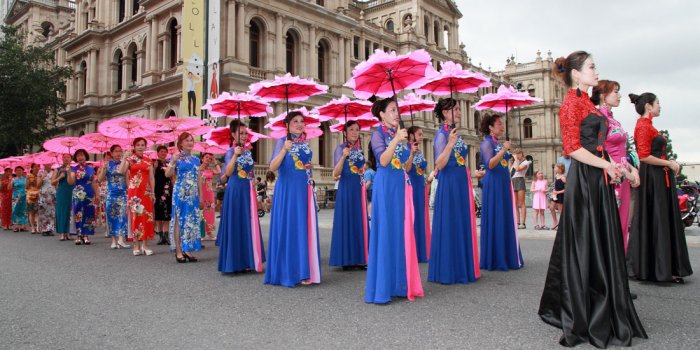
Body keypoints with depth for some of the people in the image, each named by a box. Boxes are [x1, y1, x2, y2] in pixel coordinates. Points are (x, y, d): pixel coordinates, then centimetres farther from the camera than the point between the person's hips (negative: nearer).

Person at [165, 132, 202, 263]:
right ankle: (179, 251, 4)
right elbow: (167, 174, -13)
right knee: (179, 220, -1)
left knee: (192, 221, 6)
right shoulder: (176, 158, -1)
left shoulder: (196, 159, 12)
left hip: (193, 194, 5)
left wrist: (200, 194, 11)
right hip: (180, 193, -5)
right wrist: (172, 161, -25)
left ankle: (188, 250, 14)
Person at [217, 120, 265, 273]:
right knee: (236, 225, -3)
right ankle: (235, 262, 5)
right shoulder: (231, 151, -6)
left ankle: (246, 261, 15)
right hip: (235, 191, -6)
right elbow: (228, 173, -21)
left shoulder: (248, 151, 11)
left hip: (248, 191, 7)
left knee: (248, 225, 8)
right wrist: (235, 155, -30)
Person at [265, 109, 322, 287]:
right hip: (287, 190, -6)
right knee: (287, 229, -4)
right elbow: (272, 168, -13)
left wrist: (311, 191, 19)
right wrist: (284, 150, -25)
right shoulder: (283, 141, -3)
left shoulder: (306, 144, 13)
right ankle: (286, 272, 4)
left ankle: (302, 271, 13)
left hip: (304, 192, 6)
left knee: (304, 230, 5)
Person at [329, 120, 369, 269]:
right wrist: (343, 157, -26)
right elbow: (335, 174, -13)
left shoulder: (359, 149, 13)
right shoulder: (341, 148, -4)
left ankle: (357, 258, 14)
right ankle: (346, 259, 2)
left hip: (359, 189, 6)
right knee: (346, 222, -4)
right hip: (346, 189, -6)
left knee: (359, 223, 7)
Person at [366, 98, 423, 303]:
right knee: (385, 233, -7)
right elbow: (383, 161, -18)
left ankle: (400, 283, 14)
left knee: (402, 233, 6)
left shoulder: (399, 134, 17)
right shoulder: (378, 133, -1)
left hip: (401, 186, 7)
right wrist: (396, 140, -23)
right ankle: (381, 288, -1)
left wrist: (411, 150, 6)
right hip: (386, 187, -7)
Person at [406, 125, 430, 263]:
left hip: (421, 188, 8)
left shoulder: (420, 152, 15)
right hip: (410, 187, -8)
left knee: (421, 219, 9)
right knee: (411, 218, -5)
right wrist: (412, 153, -26)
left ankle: (421, 252, 17)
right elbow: (406, 169, -20)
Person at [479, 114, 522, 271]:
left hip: (504, 184, 9)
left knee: (506, 219, 9)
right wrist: (503, 150, -21)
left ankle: (505, 257, 16)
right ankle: (494, 259, 2)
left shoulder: (499, 143, 17)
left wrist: (510, 154, 13)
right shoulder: (487, 143, -7)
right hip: (493, 185, -9)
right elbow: (490, 164, -20)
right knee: (495, 220, -6)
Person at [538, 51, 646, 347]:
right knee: (584, 246, -3)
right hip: (584, 181, -9)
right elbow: (573, 148, -18)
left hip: (598, 180, 9)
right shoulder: (571, 103, -10)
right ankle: (581, 320, 9)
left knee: (602, 245, 13)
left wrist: (613, 166, 9)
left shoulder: (586, 102, 18)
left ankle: (603, 315, 26)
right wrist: (607, 165, -13)